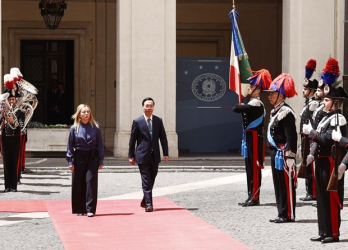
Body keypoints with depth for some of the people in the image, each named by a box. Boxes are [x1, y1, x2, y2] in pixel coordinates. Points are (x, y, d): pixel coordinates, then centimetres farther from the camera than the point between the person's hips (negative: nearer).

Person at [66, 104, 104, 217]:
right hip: (79, 157, 1)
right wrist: (70, 161, -1)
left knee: (91, 180, -8)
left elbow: (100, 144, 4)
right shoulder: (74, 128, 2)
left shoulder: (95, 127, 2)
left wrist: (101, 160, 0)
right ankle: (80, 209, 16)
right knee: (78, 183, 5)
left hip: (92, 157, -1)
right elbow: (70, 146, 4)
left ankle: (90, 209, -6)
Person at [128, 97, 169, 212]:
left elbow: (163, 138, 7)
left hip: (155, 155, 4)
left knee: (151, 180, 12)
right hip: (142, 155, -4)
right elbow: (132, 140, 0)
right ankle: (149, 204, -6)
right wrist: (131, 156, -1)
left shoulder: (158, 120, 6)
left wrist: (165, 154, 1)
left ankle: (145, 201, 29)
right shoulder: (137, 121, -3)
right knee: (146, 181, -6)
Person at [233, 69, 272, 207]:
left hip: (255, 139, -10)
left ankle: (255, 198, -3)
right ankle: (251, 196, 18)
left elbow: (236, 108, -20)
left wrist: (239, 105, 0)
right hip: (249, 139, 10)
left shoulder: (256, 104, -16)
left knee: (254, 168, -6)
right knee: (250, 168, 12)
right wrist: (241, 106, -1)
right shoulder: (251, 103, 16)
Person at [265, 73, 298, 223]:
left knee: (286, 185, -4)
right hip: (276, 154, 10)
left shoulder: (285, 112, -15)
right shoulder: (275, 112, 15)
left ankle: (288, 215, 1)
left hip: (283, 155, -10)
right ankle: (282, 214, 19)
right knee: (278, 184, 13)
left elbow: (291, 137, -18)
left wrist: (290, 157, -21)